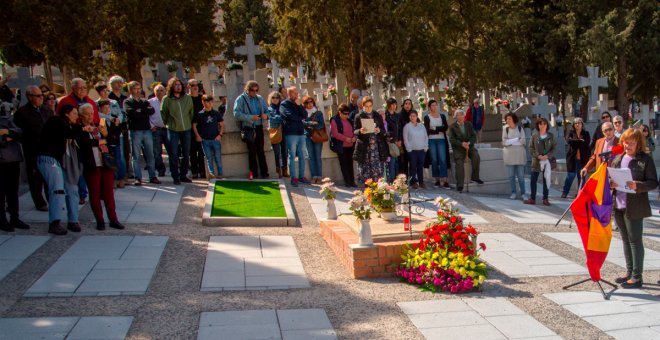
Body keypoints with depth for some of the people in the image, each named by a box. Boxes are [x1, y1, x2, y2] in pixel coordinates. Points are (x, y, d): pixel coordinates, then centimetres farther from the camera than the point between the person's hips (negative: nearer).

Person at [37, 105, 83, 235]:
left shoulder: (69, 126, 22)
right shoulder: (55, 121, -3)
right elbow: (66, 132, -20)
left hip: (63, 161, 8)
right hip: (49, 159, -8)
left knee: (72, 189, 3)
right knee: (58, 189, -18)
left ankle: (73, 221, 10)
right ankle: (54, 223, -18)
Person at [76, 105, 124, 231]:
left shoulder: (99, 126, 14)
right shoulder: (79, 130, -2)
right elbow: (84, 142, -19)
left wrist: (105, 134, -7)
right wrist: (100, 141, -8)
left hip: (106, 163, 4)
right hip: (91, 165, -4)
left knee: (109, 192, 5)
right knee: (94, 193, 3)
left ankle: (113, 219, 10)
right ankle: (99, 220, 11)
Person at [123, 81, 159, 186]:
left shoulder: (144, 101, 17)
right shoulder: (127, 102, 4)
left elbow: (152, 110, -1)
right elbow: (130, 112, -15)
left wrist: (140, 111, -10)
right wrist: (145, 112, -6)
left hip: (147, 130, 4)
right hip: (135, 131, -4)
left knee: (150, 155, 6)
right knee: (136, 156, 0)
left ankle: (152, 176, 12)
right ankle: (138, 178, 4)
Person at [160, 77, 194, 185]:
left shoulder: (187, 98, 3)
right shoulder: (166, 99, -5)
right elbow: (163, 114, 4)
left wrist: (189, 123, 12)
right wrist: (167, 124, 6)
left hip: (186, 129, 3)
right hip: (173, 130, -3)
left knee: (186, 154, 8)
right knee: (174, 154, -2)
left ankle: (183, 175, 20)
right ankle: (175, 177, 5)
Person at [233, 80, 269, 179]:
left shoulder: (260, 99, 11)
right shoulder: (241, 99, -4)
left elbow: (267, 110, 15)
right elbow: (237, 113, -15)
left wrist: (266, 115, -9)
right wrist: (251, 117, -23)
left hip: (259, 127, 3)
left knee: (260, 151, 3)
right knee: (252, 151, 3)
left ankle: (264, 173, 6)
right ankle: (254, 174, 10)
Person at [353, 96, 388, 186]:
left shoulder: (377, 116, 12)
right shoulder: (359, 117, 6)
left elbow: (383, 131, 12)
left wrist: (379, 131, -11)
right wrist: (360, 131, -19)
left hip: (377, 147, 2)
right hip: (364, 149, -2)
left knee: (377, 170, -4)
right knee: (364, 172, -4)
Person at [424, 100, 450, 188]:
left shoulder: (442, 116, 12)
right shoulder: (427, 117, 5)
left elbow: (446, 127, -1)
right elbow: (427, 130, -5)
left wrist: (435, 128, -10)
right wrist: (439, 130, -6)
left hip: (441, 140, 1)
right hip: (431, 140, -1)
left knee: (443, 159, -9)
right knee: (434, 160, 1)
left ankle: (445, 180, -13)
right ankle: (437, 180, 8)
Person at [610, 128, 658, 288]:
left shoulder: (645, 160, -7)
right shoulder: (618, 158, 11)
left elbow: (653, 183, -10)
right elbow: (610, 177, 17)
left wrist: (637, 185, -25)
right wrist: (611, 184, -5)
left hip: (634, 208, -6)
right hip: (618, 205, 6)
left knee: (635, 240, -2)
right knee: (625, 239, 14)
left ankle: (637, 277, 5)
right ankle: (629, 272, 25)